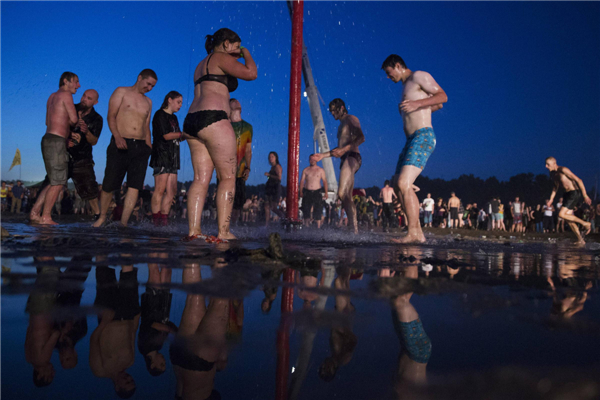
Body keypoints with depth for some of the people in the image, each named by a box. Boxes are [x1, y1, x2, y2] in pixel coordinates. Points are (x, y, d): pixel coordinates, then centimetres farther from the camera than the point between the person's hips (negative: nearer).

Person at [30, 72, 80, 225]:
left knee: (54, 182, 13)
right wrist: (68, 123, 9)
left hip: (48, 139, 9)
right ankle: (46, 217, -3)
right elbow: (74, 119, -12)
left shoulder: (52, 96, 22)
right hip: (57, 141, -9)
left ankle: (34, 213, 12)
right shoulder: (66, 94, -4)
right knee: (58, 182, -6)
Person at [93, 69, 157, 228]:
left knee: (135, 186, -9)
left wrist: (148, 144, 7)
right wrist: (117, 137, -18)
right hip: (120, 144, -4)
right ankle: (102, 216, 18)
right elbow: (111, 116, -3)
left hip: (140, 146, 4)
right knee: (109, 184, -2)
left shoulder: (148, 102, 21)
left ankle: (124, 221, -8)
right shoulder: (121, 92, 7)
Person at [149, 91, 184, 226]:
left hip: (172, 157, 8)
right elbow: (166, 135, -12)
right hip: (161, 155, -8)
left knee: (171, 190, 0)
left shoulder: (173, 117, 23)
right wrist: (185, 134, -13)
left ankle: (163, 221, 0)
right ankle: (156, 222, -10)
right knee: (160, 189, -12)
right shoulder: (160, 115, -2)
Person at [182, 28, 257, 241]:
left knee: (201, 178, 3)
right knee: (228, 177, -6)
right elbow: (250, 73, -6)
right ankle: (224, 232, -9)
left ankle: (193, 230, -4)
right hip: (213, 120, -9)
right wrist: (247, 55, 13)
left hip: (191, 121, 9)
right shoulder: (221, 57, 2)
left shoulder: (201, 65, 29)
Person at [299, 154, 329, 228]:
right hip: (307, 192, 2)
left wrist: (326, 192, -5)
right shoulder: (305, 170, 10)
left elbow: (324, 181, 3)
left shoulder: (321, 170, 6)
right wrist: (301, 191, -2)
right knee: (306, 209, -1)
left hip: (317, 192, -1)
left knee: (318, 210, -5)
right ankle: (307, 226, 5)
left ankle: (318, 226, 0)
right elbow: (302, 181, 8)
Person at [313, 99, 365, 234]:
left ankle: (354, 228, -27)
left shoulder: (351, 119, 2)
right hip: (345, 160, 10)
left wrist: (344, 149, -22)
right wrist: (323, 155, 26)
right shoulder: (341, 126, 30)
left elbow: (361, 138, -13)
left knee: (342, 194, -24)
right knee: (347, 197, 3)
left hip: (352, 158, -10)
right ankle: (355, 229, 2)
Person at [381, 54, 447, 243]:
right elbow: (437, 106, 32)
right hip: (410, 141, 10)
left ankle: (413, 233, -21)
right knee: (401, 186, 6)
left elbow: (442, 96, -9)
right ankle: (418, 233, 8)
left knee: (404, 184, -22)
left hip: (423, 137, -10)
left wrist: (418, 103, -21)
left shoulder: (419, 76, 2)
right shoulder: (406, 86, 27)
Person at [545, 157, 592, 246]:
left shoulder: (563, 170, -17)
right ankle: (580, 240, 11)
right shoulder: (553, 174, 11)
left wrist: (585, 195, -21)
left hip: (574, 193, -9)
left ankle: (585, 224, -3)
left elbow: (578, 180, -19)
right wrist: (551, 199, 20)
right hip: (567, 195, 9)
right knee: (568, 218, 5)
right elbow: (556, 187, 27)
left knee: (561, 214, -18)